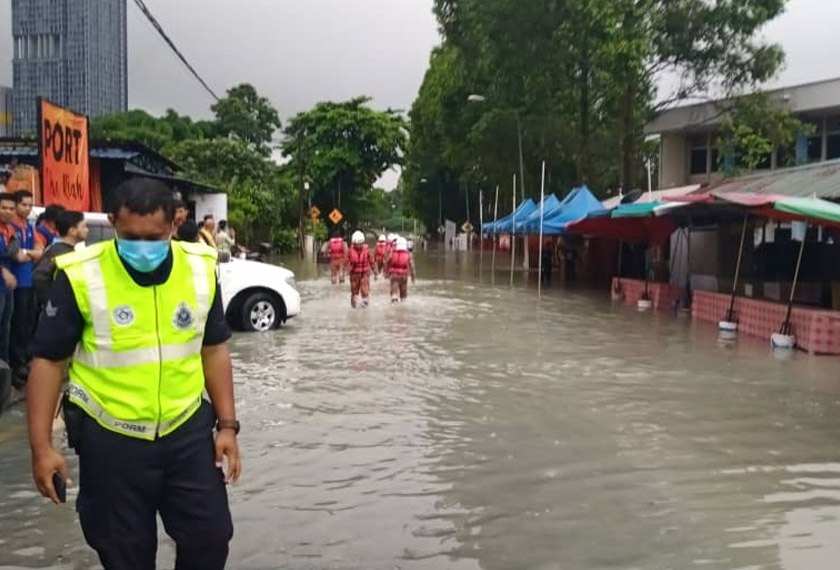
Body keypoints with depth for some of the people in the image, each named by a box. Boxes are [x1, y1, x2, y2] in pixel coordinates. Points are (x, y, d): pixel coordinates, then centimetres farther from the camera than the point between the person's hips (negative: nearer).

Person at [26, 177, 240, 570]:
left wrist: (227, 424, 2)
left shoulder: (201, 269, -5)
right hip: (111, 439, -2)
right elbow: (49, 360, -6)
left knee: (210, 538, 11)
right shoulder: (81, 276, -14)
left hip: (188, 431, 2)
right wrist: (41, 445, -8)